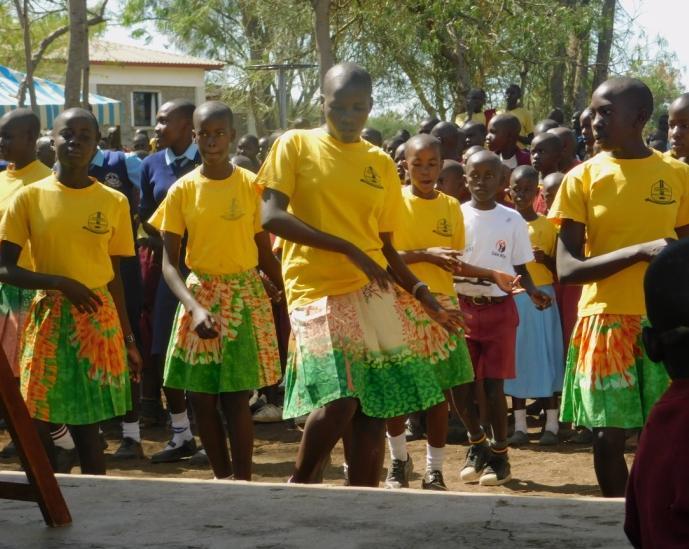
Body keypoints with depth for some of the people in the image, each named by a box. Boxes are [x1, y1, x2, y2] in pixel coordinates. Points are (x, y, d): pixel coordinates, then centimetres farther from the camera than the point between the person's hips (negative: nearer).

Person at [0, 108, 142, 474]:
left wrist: (129, 339, 10)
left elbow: (114, 277, 9)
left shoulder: (114, 202, 3)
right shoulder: (30, 197, -2)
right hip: (48, 318, 0)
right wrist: (61, 283, -17)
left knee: (87, 424, 3)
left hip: (99, 319, 0)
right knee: (37, 426, -1)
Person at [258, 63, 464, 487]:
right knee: (338, 401, -18)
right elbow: (273, 217, -11)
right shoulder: (295, 146, 1)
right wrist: (348, 249, -17)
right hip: (318, 293, -4)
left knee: (374, 409, 0)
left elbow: (385, 245, 16)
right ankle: (300, 487, 6)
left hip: (373, 293, 5)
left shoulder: (381, 163, 13)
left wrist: (423, 294, 1)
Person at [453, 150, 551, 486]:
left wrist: (533, 292, -12)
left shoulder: (511, 220, 2)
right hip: (462, 306, 1)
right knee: (460, 383, 1)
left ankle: (499, 455, 12)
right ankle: (476, 443, 26)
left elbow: (520, 267, 6)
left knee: (493, 384, -3)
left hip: (500, 308, -1)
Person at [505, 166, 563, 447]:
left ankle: (551, 424, 3)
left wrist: (545, 258, -12)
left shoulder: (547, 226, 4)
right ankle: (520, 425, 8)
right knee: (516, 359, 3)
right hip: (511, 297, 1)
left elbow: (558, 267, 6)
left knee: (545, 356, -2)